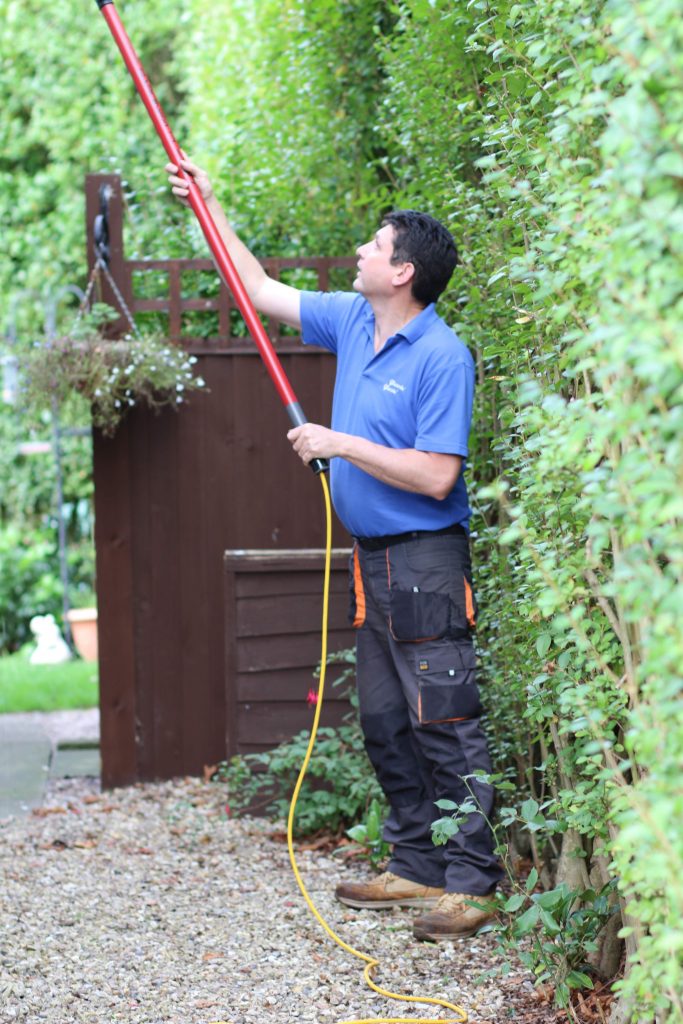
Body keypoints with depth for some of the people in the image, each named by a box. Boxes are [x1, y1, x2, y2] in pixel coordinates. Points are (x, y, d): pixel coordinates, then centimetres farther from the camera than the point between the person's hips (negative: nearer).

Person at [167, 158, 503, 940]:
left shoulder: (442, 357, -16)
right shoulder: (352, 321, 8)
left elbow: (436, 477, -21)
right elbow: (261, 291, 21)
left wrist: (341, 444, -17)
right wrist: (208, 208, 20)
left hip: (424, 562, -9)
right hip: (371, 560, 9)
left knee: (445, 726, -7)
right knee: (386, 725, 13)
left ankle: (469, 881, -4)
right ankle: (415, 866, 21)